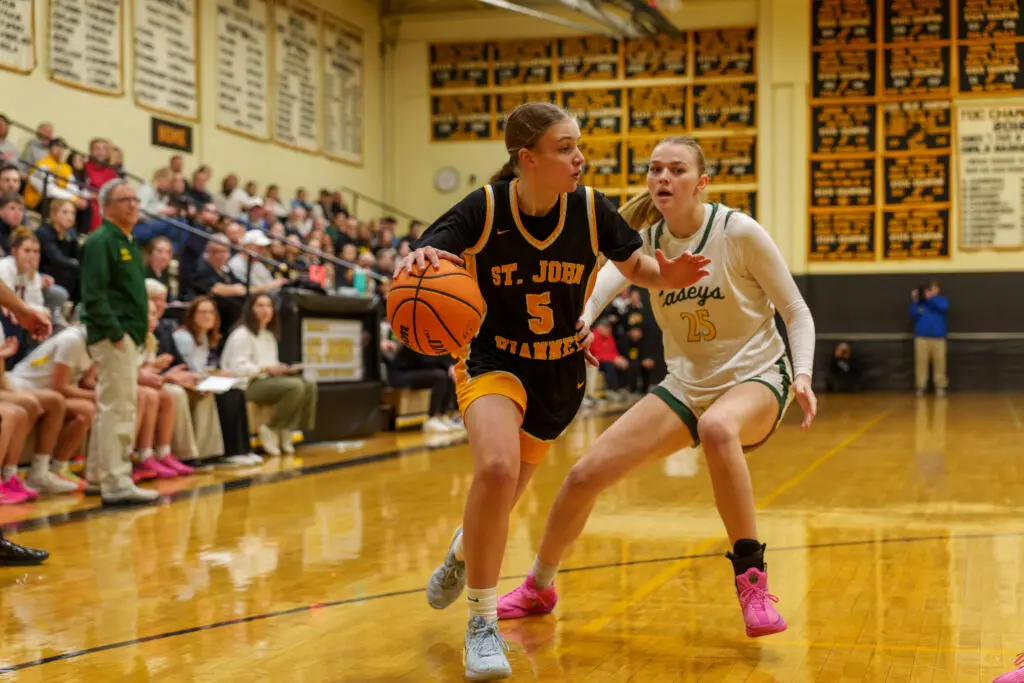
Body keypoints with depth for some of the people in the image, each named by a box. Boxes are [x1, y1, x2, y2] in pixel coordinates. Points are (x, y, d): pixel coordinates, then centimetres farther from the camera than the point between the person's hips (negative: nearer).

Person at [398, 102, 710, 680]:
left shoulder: (590, 208, -12)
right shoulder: (485, 208, -18)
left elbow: (636, 265, 2)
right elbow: (423, 260, -24)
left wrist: (666, 275, -21)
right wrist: (417, 261, -49)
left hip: (561, 372, 3)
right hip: (493, 360, -3)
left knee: (499, 500, 13)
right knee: (496, 468, -31)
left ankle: (464, 551, 54)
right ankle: (483, 622, -12)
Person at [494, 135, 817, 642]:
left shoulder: (740, 232, -14)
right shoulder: (644, 240, -4)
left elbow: (796, 312, -6)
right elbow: (596, 287, -23)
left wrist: (802, 375, -22)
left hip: (755, 377, -4)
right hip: (686, 385, 4)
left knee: (717, 427, -41)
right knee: (584, 475, -4)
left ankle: (752, 578, -26)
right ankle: (538, 588, 22)